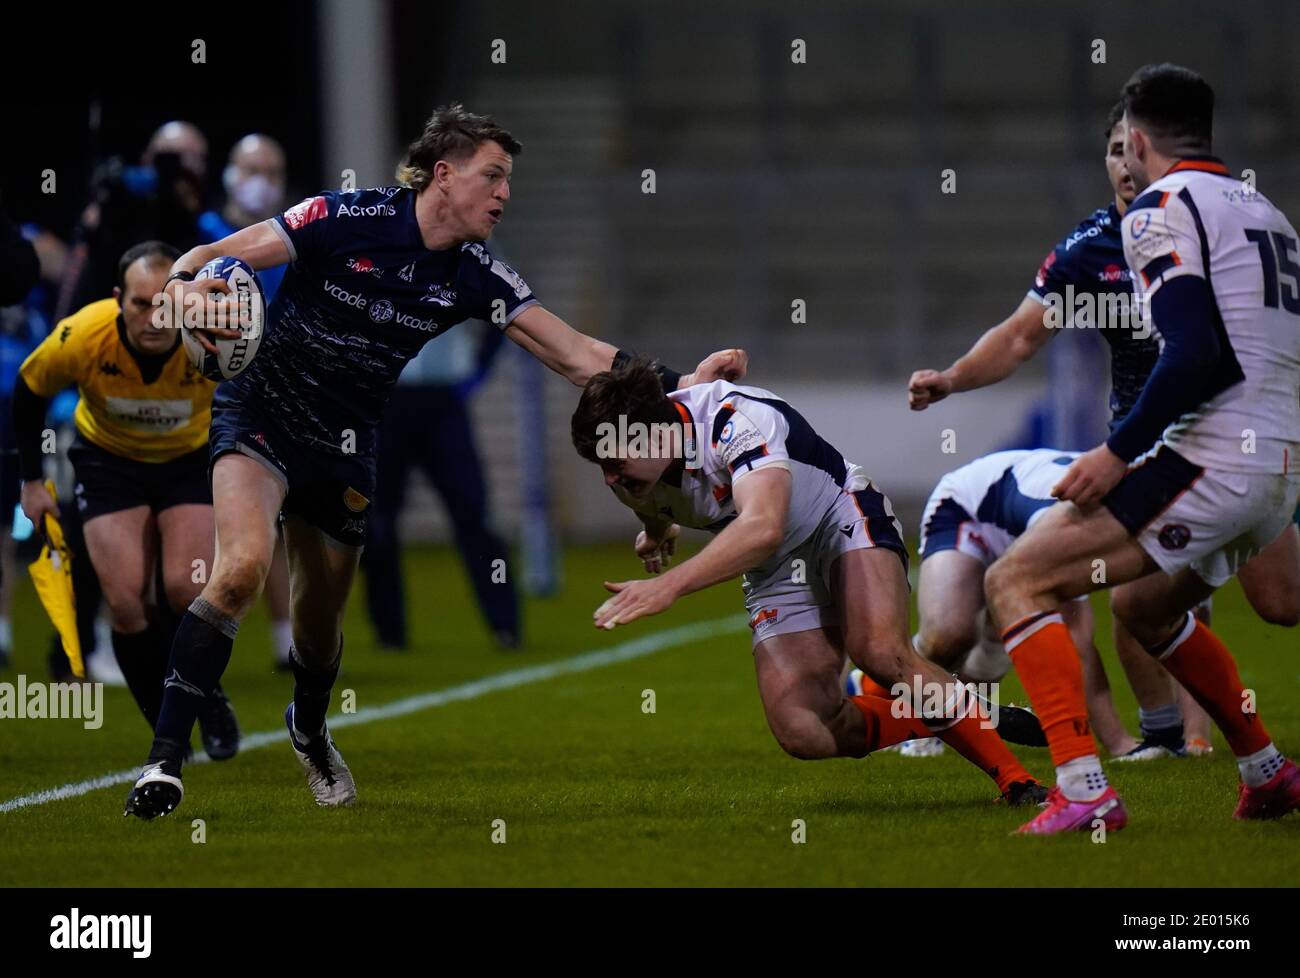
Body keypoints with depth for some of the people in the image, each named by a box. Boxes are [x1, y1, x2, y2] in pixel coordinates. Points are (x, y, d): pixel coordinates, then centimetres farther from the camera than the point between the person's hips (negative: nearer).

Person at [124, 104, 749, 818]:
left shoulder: (475, 276, -4)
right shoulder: (347, 221, -17)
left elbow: (579, 356, -6)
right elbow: (211, 258, -15)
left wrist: (678, 383, -18)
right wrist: (184, 287, -38)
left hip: (346, 446, 5)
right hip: (260, 411, -5)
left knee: (321, 616, 14)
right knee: (243, 566, -28)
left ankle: (309, 730, 49)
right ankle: (165, 758, -24)